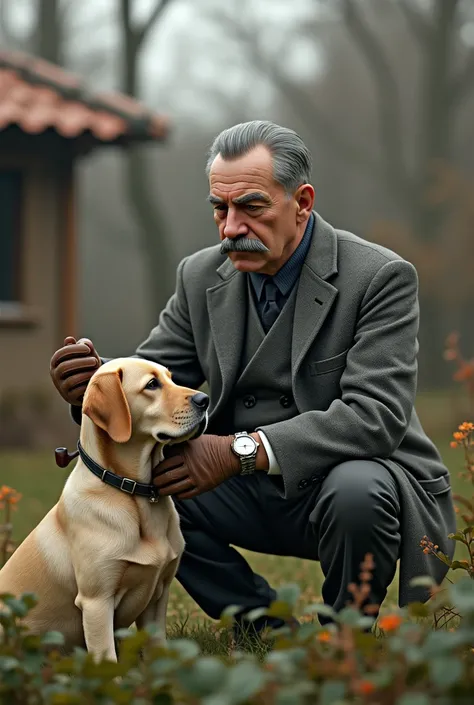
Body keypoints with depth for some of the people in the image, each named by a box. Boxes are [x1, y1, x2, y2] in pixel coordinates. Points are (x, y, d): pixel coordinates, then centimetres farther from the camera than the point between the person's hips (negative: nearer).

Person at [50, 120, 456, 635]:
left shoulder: (380, 277, -16)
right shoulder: (201, 276, 3)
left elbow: (376, 415, -26)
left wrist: (241, 451, -36)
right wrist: (96, 384, -22)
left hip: (364, 475, -5)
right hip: (256, 494, 5)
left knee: (356, 492, -38)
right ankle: (271, 636, -3)